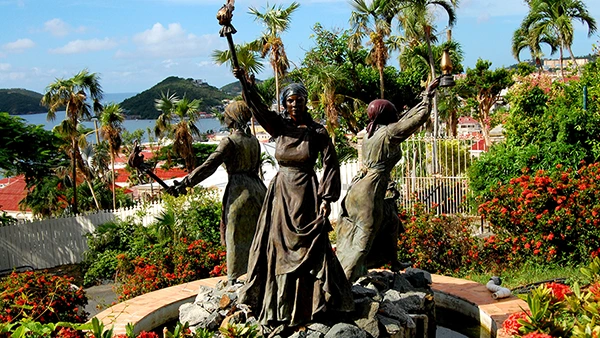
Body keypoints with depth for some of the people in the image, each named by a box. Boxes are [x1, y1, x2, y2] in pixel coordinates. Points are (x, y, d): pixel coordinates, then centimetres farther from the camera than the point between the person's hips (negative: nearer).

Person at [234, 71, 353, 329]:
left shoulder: (317, 132, -3)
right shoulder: (279, 126, 3)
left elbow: (331, 165, -3)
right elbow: (258, 108, -13)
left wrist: (326, 198, -10)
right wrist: (246, 85, -29)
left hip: (306, 194, -3)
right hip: (281, 192, 3)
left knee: (309, 247, -1)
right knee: (277, 246, 7)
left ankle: (312, 302, 12)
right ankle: (279, 304, 19)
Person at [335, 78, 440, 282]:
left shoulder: (372, 132, 14)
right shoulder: (389, 132, -9)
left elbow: (403, 120, 29)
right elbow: (420, 118, -4)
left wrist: (422, 102, 35)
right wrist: (427, 96, 10)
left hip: (359, 187, 9)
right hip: (370, 192, -9)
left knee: (390, 220, 25)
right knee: (363, 239, -6)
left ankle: (393, 262, 36)